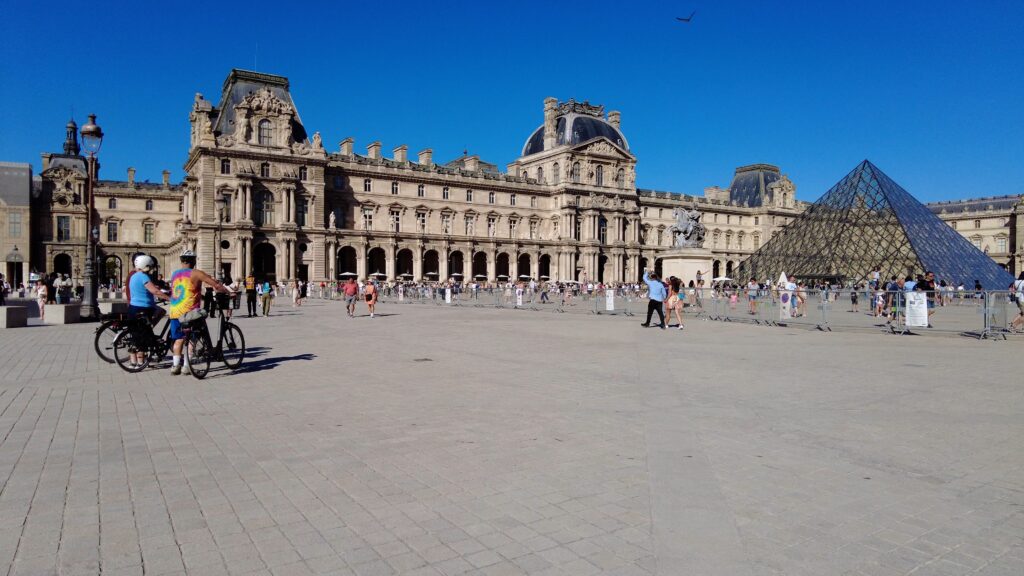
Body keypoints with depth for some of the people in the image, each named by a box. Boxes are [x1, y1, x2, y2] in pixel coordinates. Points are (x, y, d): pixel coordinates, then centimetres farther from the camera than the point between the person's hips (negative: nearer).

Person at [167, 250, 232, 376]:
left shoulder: (174, 274, 13)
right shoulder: (195, 274, -6)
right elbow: (216, 285, -11)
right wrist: (229, 293, 2)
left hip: (174, 312, 5)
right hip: (189, 312, -5)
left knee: (179, 338, 14)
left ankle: (175, 365, 9)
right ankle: (187, 366, 4)